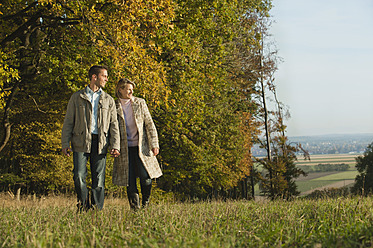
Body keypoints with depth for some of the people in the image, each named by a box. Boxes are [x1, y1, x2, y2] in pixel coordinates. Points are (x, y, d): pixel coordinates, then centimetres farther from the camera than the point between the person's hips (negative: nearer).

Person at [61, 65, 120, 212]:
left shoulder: (108, 100, 14)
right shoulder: (77, 97, 9)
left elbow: (114, 124, 11)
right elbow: (68, 121, 8)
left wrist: (115, 146, -1)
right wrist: (65, 144, -1)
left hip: (100, 143, 1)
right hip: (81, 142, -1)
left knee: (99, 179, 0)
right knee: (79, 176, -9)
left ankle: (97, 210, 7)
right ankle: (83, 205, 11)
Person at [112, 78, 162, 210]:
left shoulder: (140, 103, 4)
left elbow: (150, 124, 5)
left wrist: (154, 144, 0)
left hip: (141, 147, 0)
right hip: (124, 149, 0)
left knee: (145, 177, -8)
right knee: (130, 180, -1)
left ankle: (146, 203, 14)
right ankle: (135, 207, 12)